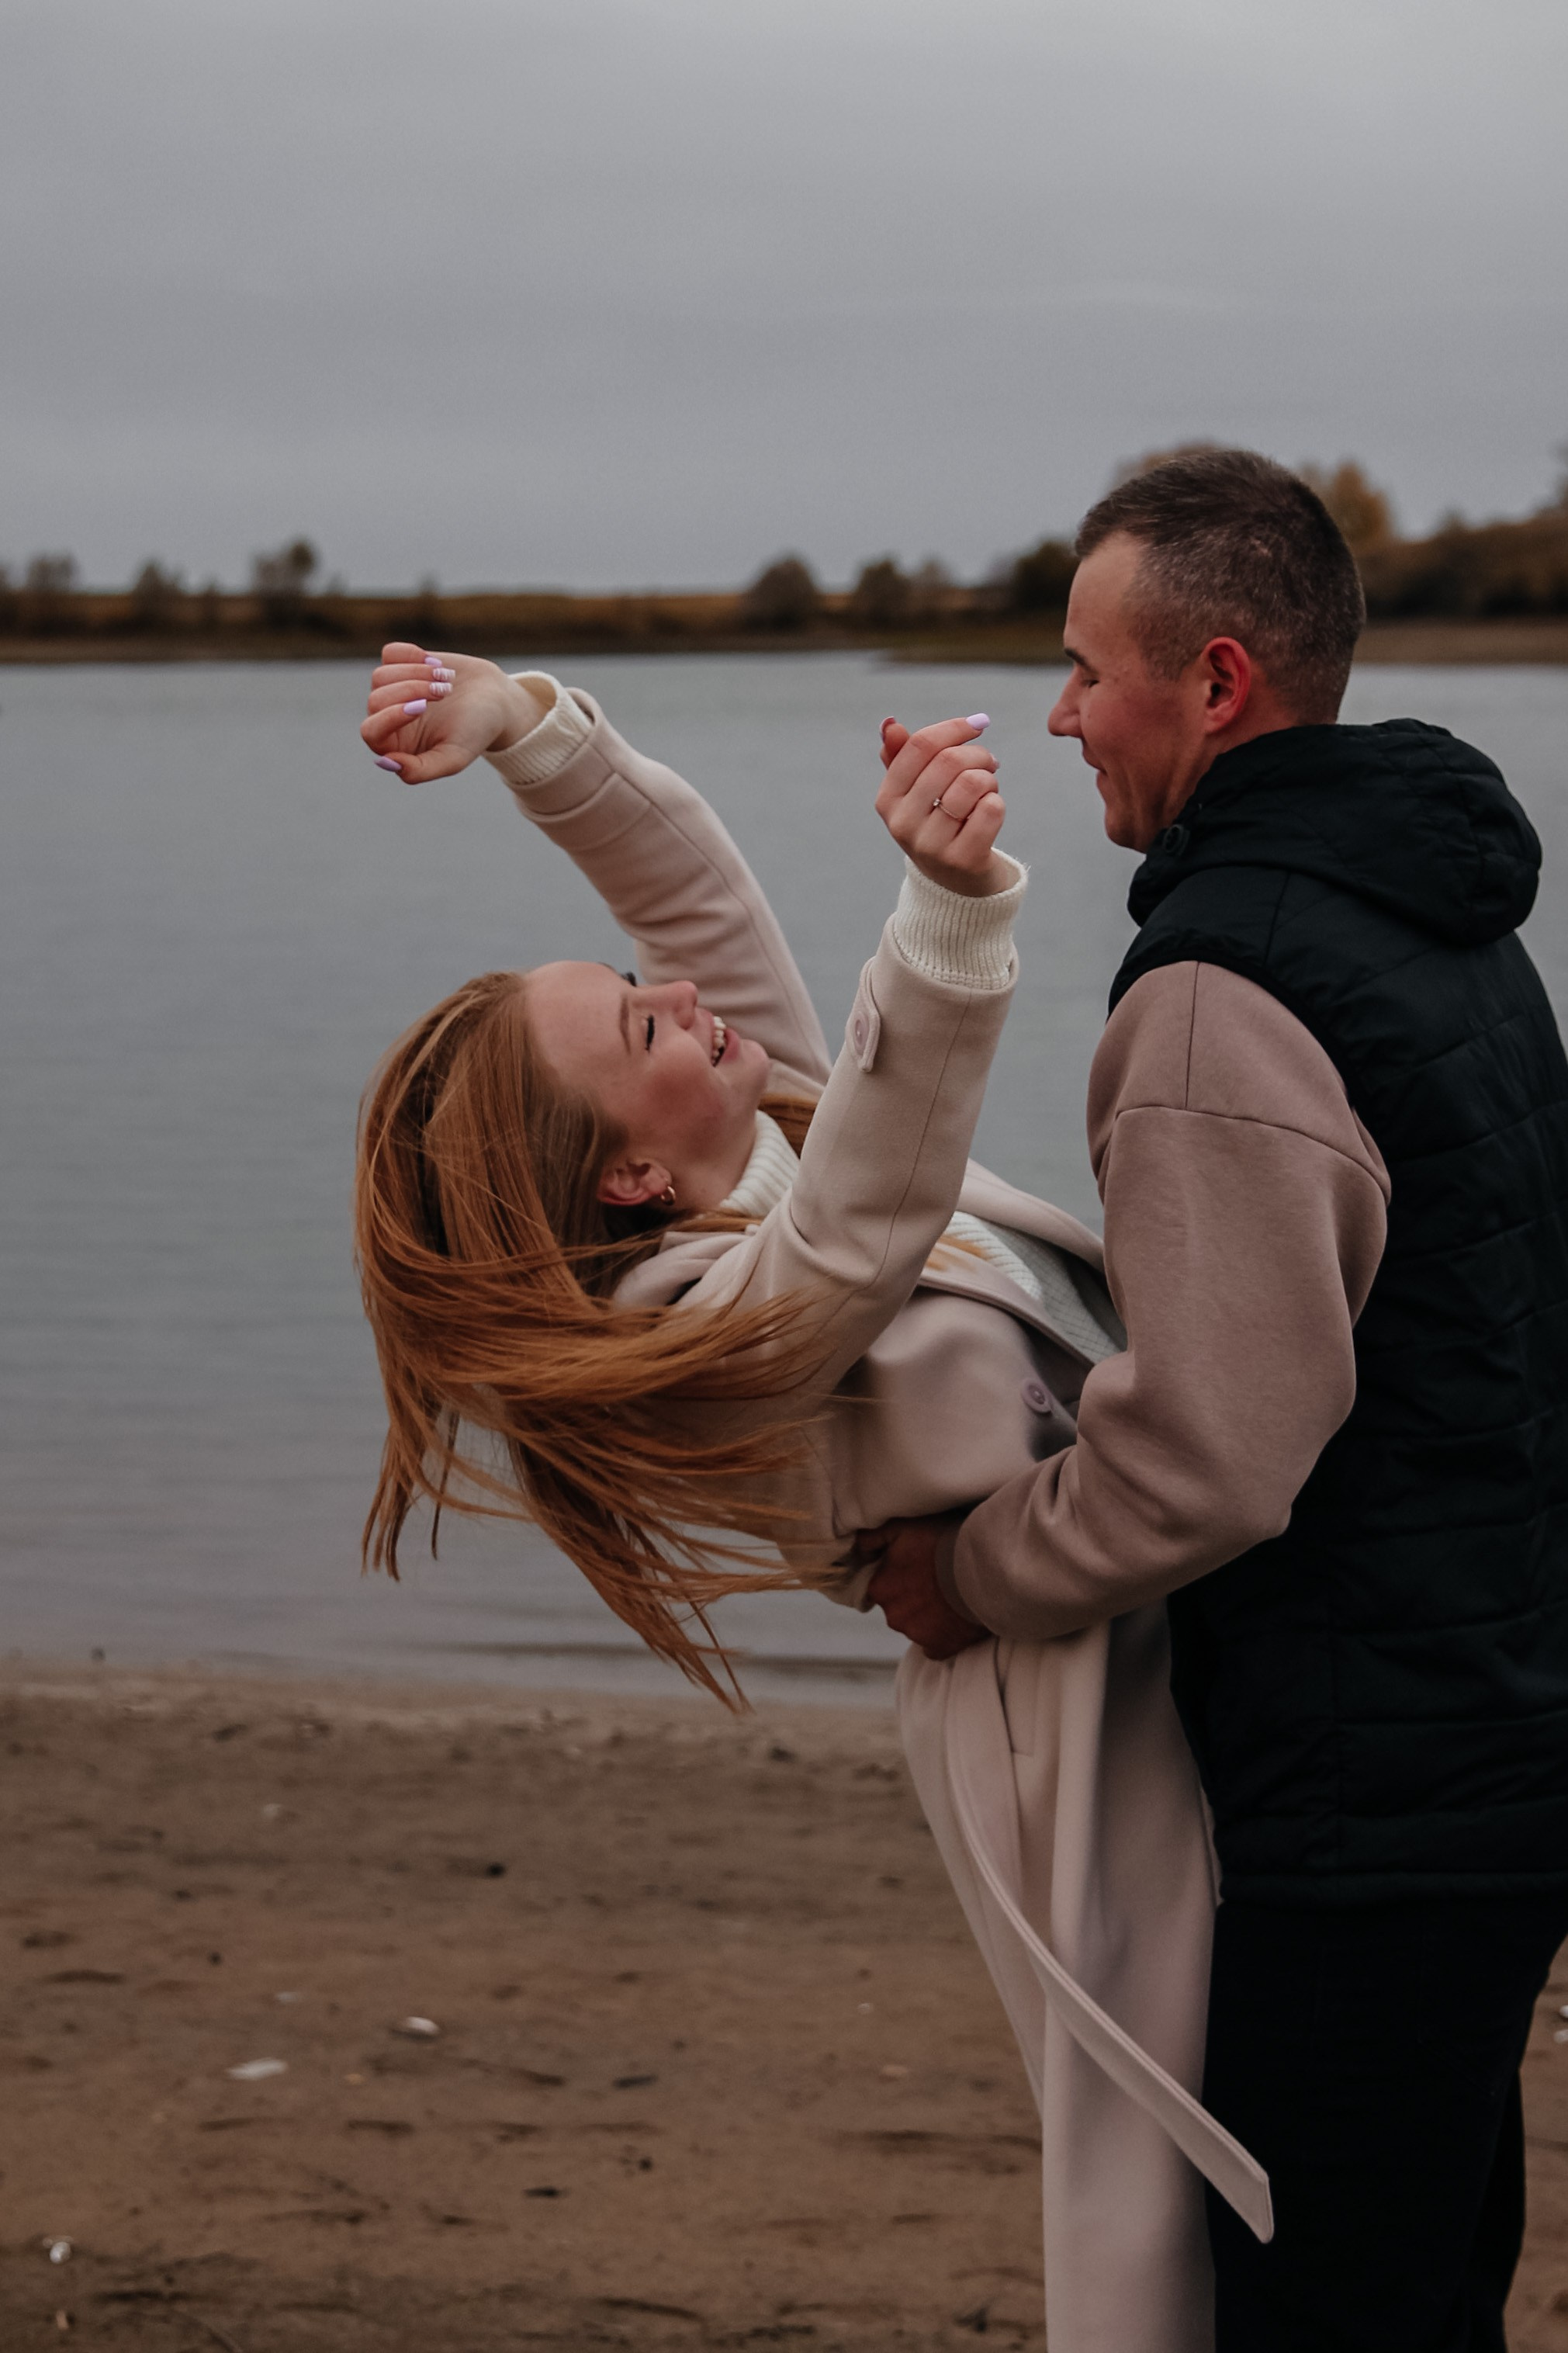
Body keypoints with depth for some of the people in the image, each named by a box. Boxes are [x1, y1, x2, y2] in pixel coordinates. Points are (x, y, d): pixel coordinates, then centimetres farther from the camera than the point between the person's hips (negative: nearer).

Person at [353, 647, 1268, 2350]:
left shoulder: (772, 1133, 0)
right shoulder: (740, 1312, -25)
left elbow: (688, 873, 2)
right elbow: (879, 1203, -45)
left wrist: (526, 718, -15)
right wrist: (949, 903, -61)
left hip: (1151, 1651, 9)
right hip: (1082, 1711, -9)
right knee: (1156, 2151, 1)